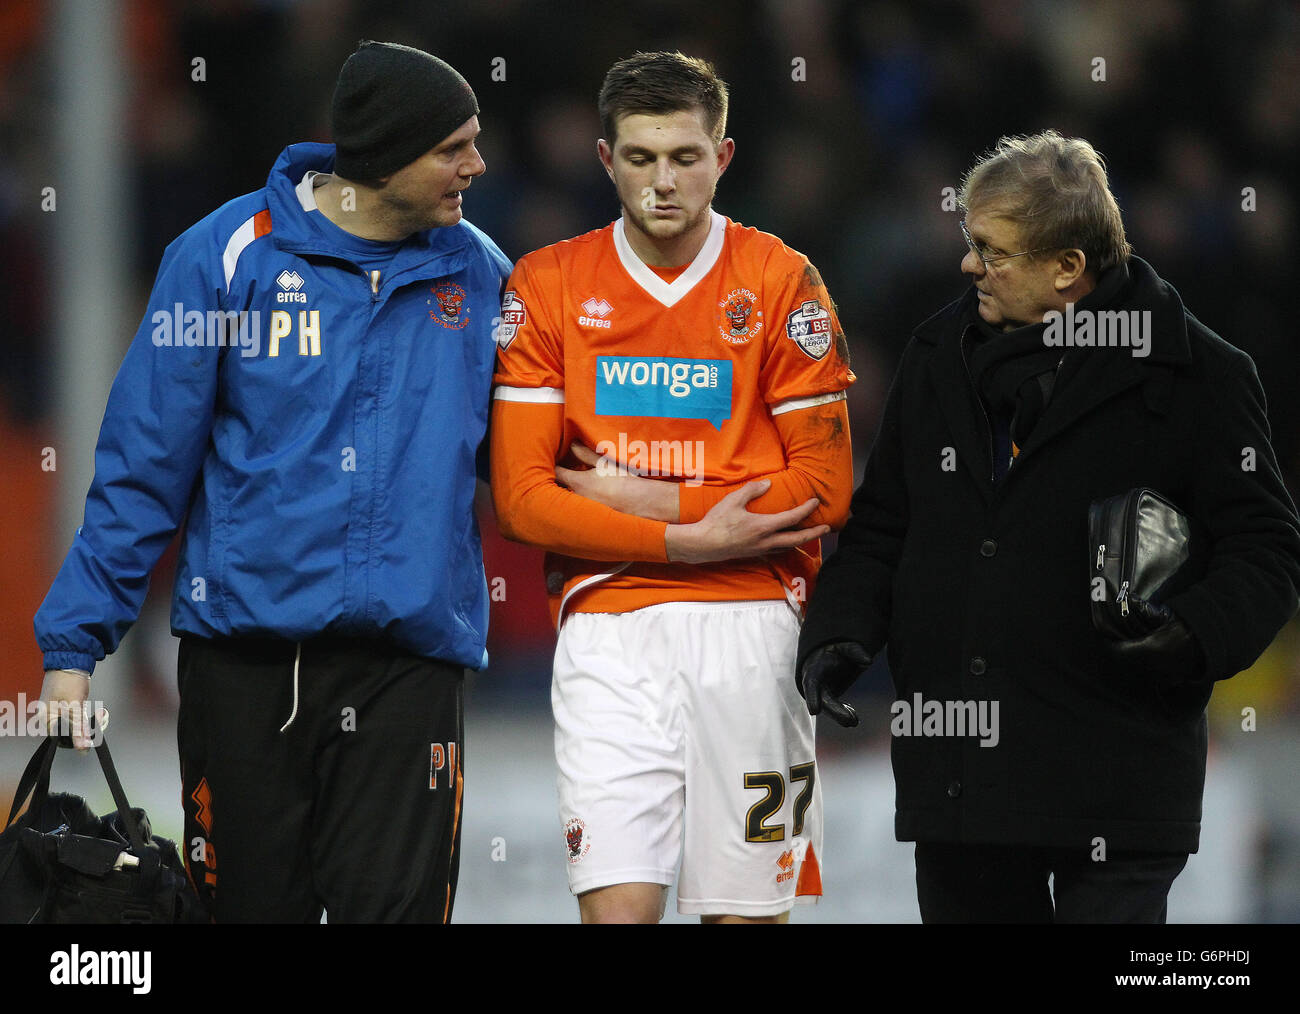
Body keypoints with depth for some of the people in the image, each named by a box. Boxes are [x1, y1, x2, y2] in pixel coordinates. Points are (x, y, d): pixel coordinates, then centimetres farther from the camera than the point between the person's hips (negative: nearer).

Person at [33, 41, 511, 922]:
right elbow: (143, 467, -1)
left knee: (395, 903, -8)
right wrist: (74, 644, -6)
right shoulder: (230, 255, -2)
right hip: (245, 644, -1)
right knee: (250, 910, 5)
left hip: (410, 660, 1)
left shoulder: (478, 274, 8)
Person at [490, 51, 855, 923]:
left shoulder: (781, 281, 2)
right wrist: (690, 539, -10)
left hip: (750, 623, 0)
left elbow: (825, 490, 0)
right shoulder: (548, 286, 4)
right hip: (609, 626, 0)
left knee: (747, 908, 2)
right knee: (618, 906, -12)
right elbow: (521, 497, -1)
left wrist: (650, 502, -6)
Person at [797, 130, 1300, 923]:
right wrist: (839, 631, 3)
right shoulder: (941, 355, 12)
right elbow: (881, 526, 20)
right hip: (956, 775, 6)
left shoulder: (1194, 375, -4)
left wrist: (1200, 634, -22)